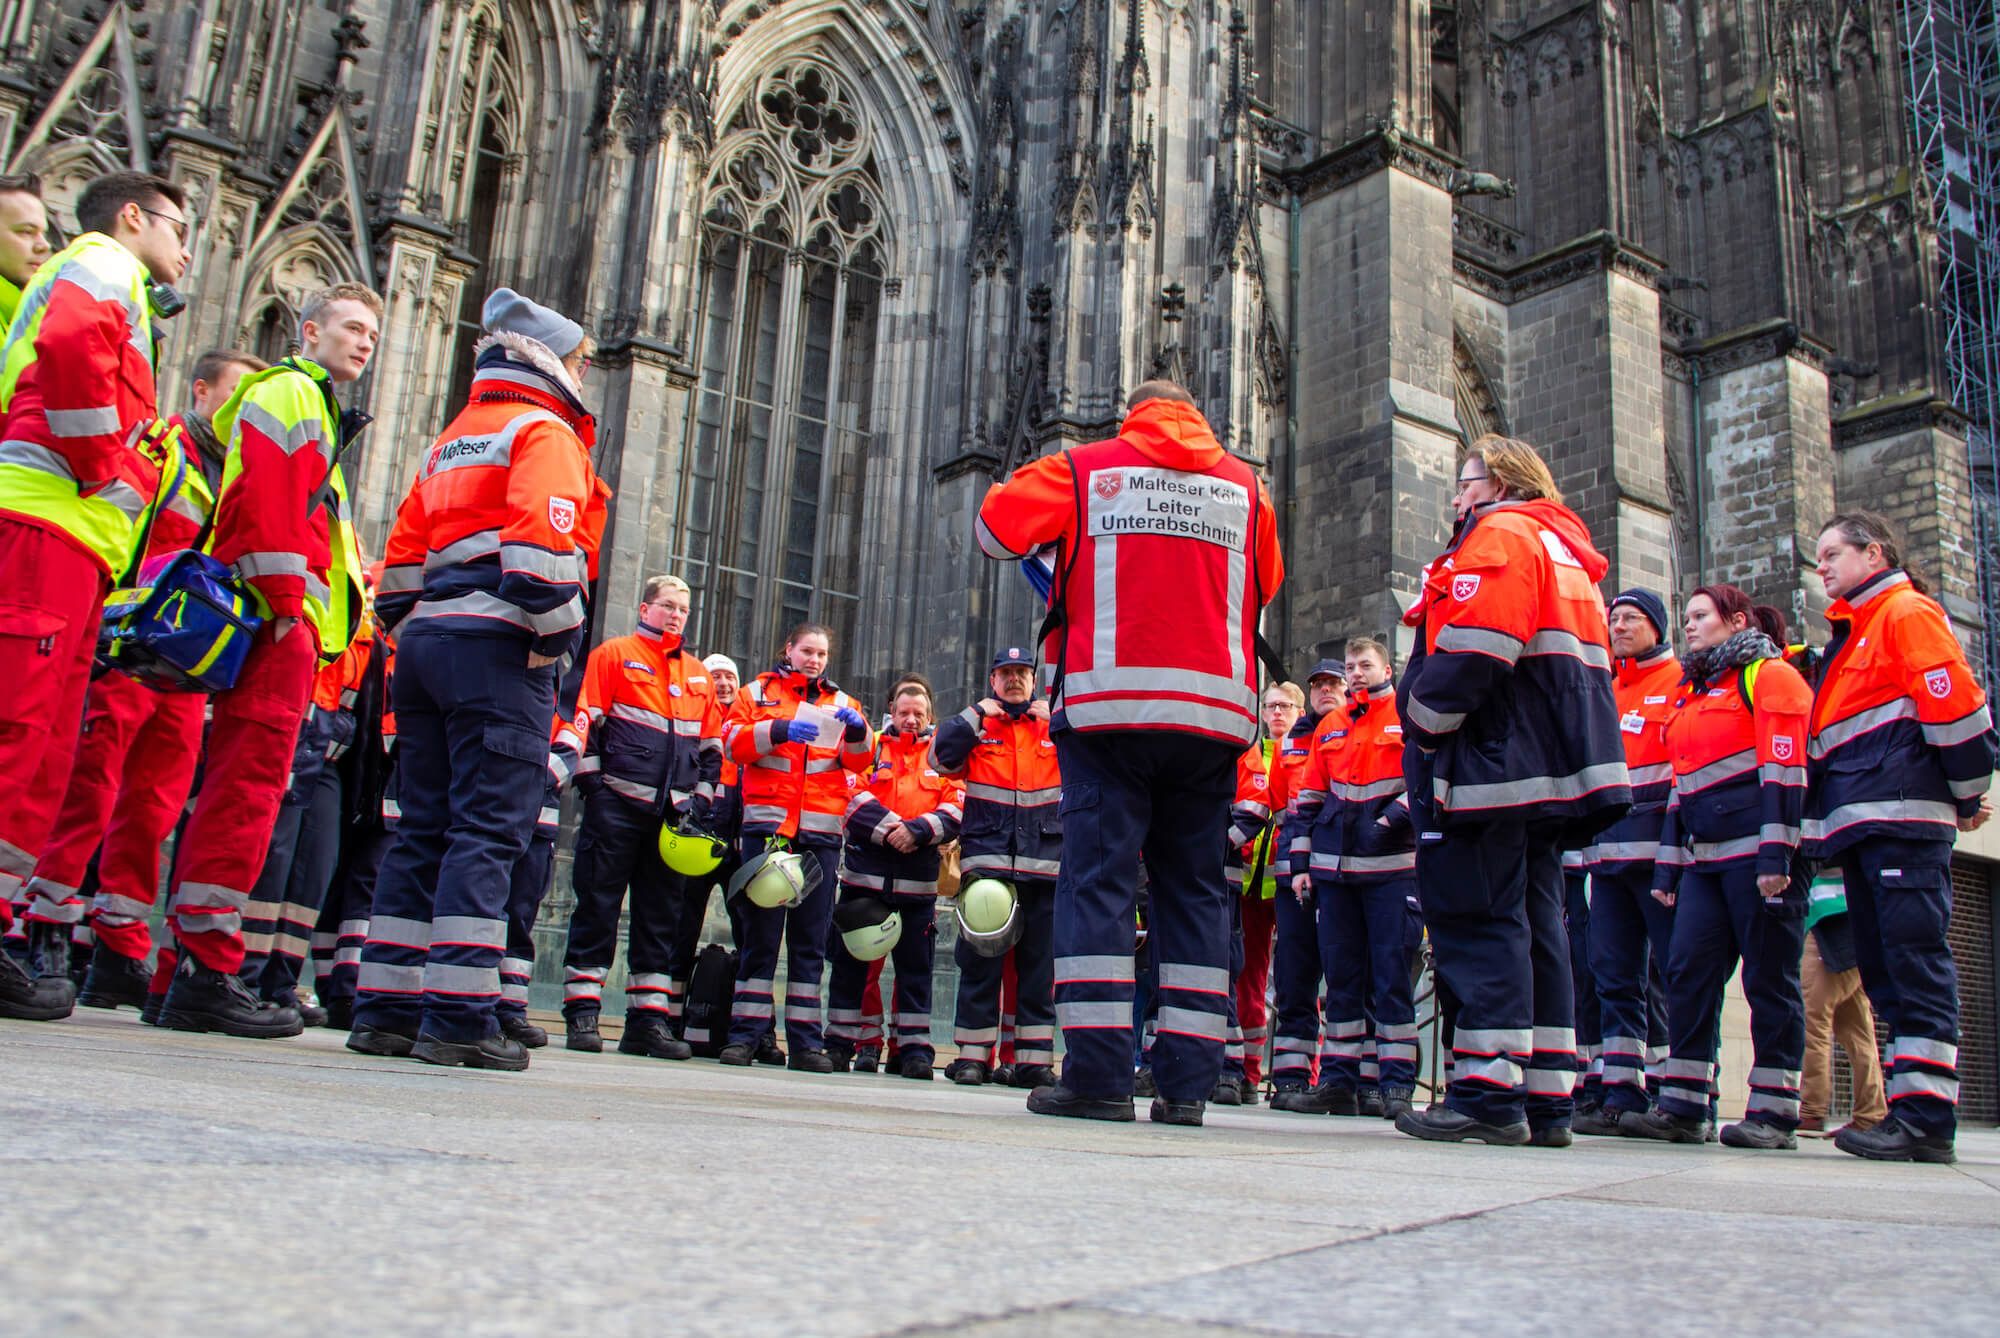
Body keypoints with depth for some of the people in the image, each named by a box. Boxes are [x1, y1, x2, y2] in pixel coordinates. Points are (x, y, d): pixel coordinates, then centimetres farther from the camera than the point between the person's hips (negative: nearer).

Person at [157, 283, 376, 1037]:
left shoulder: (319, 411, 31)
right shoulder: (288, 393, 0)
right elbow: (263, 495, -15)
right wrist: (286, 600, -20)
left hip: (287, 627, 11)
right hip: (277, 619, -10)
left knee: (241, 787, 9)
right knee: (249, 784, -14)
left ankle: (196, 972, 12)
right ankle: (205, 970, -14)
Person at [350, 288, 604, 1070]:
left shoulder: (452, 440, 25)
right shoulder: (545, 433, -1)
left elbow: (402, 555, 22)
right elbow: (541, 545, -17)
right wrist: (558, 642, -13)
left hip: (428, 639, 8)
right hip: (497, 647, -8)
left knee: (423, 827, 9)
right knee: (489, 829, -9)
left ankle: (385, 1009, 11)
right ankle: (458, 1013, -12)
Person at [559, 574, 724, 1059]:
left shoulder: (698, 674, 19)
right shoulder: (613, 654, 5)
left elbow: (711, 745, 20)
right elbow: (585, 720, -1)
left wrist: (700, 799, 9)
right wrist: (591, 779, -10)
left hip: (674, 813, 5)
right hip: (616, 804, -5)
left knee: (662, 915, 5)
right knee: (598, 906, -2)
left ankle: (649, 1018, 9)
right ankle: (581, 1014, 3)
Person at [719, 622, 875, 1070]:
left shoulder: (840, 702, 19)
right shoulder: (758, 692, 15)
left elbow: (860, 761, 10)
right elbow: (734, 743, 1)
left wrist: (857, 730, -11)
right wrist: (779, 730, -15)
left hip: (820, 831, 1)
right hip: (766, 822, -1)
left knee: (811, 937, 0)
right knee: (760, 932, -2)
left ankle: (806, 1038, 2)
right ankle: (747, 1032, 2)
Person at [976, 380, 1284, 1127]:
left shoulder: (1085, 470, 8)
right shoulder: (1244, 486, 16)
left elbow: (997, 528, 7)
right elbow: (1267, 585, 25)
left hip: (1110, 703, -2)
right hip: (1215, 712, 3)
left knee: (1098, 875, -1)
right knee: (1195, 885, 7)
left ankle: (1099, 1074, -6)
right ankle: (1186, 1083, 6)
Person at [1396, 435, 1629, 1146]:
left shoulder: (1499, 536, -3)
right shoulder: (1566, 552, 26)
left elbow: (1471, 651, -18)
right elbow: (1588, 666, 22)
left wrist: (1425, 725, -10)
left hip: (1491, 767, -10)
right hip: (1553, 773, 10)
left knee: (1476, 918, -9)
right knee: (1535, 921, 8)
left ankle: (1489, 1094, -11)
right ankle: (1545, 1100, 10)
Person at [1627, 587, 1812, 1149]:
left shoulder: (1770, 676, 0)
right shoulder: (1690, 691, 24)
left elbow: (1784, 770, -10)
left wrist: (1775, 854, -19)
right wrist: (1667, 865, 18)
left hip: (1755, 852, -7)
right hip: (1704, 858, 8)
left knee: (1768, 977, -3)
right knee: (1687, 971, 0)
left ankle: (1773, 1111, 3)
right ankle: (1681, 1107, 2)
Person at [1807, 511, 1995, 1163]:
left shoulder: (1907, 611, -2)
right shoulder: (1851, 632, 26)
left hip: (1901, 816, -10)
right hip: (1860, 825, 10)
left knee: (1914, 957, -11)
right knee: (1884, 967, 7)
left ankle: (1927, 1119, -12)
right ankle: (1909, 1111, 10)